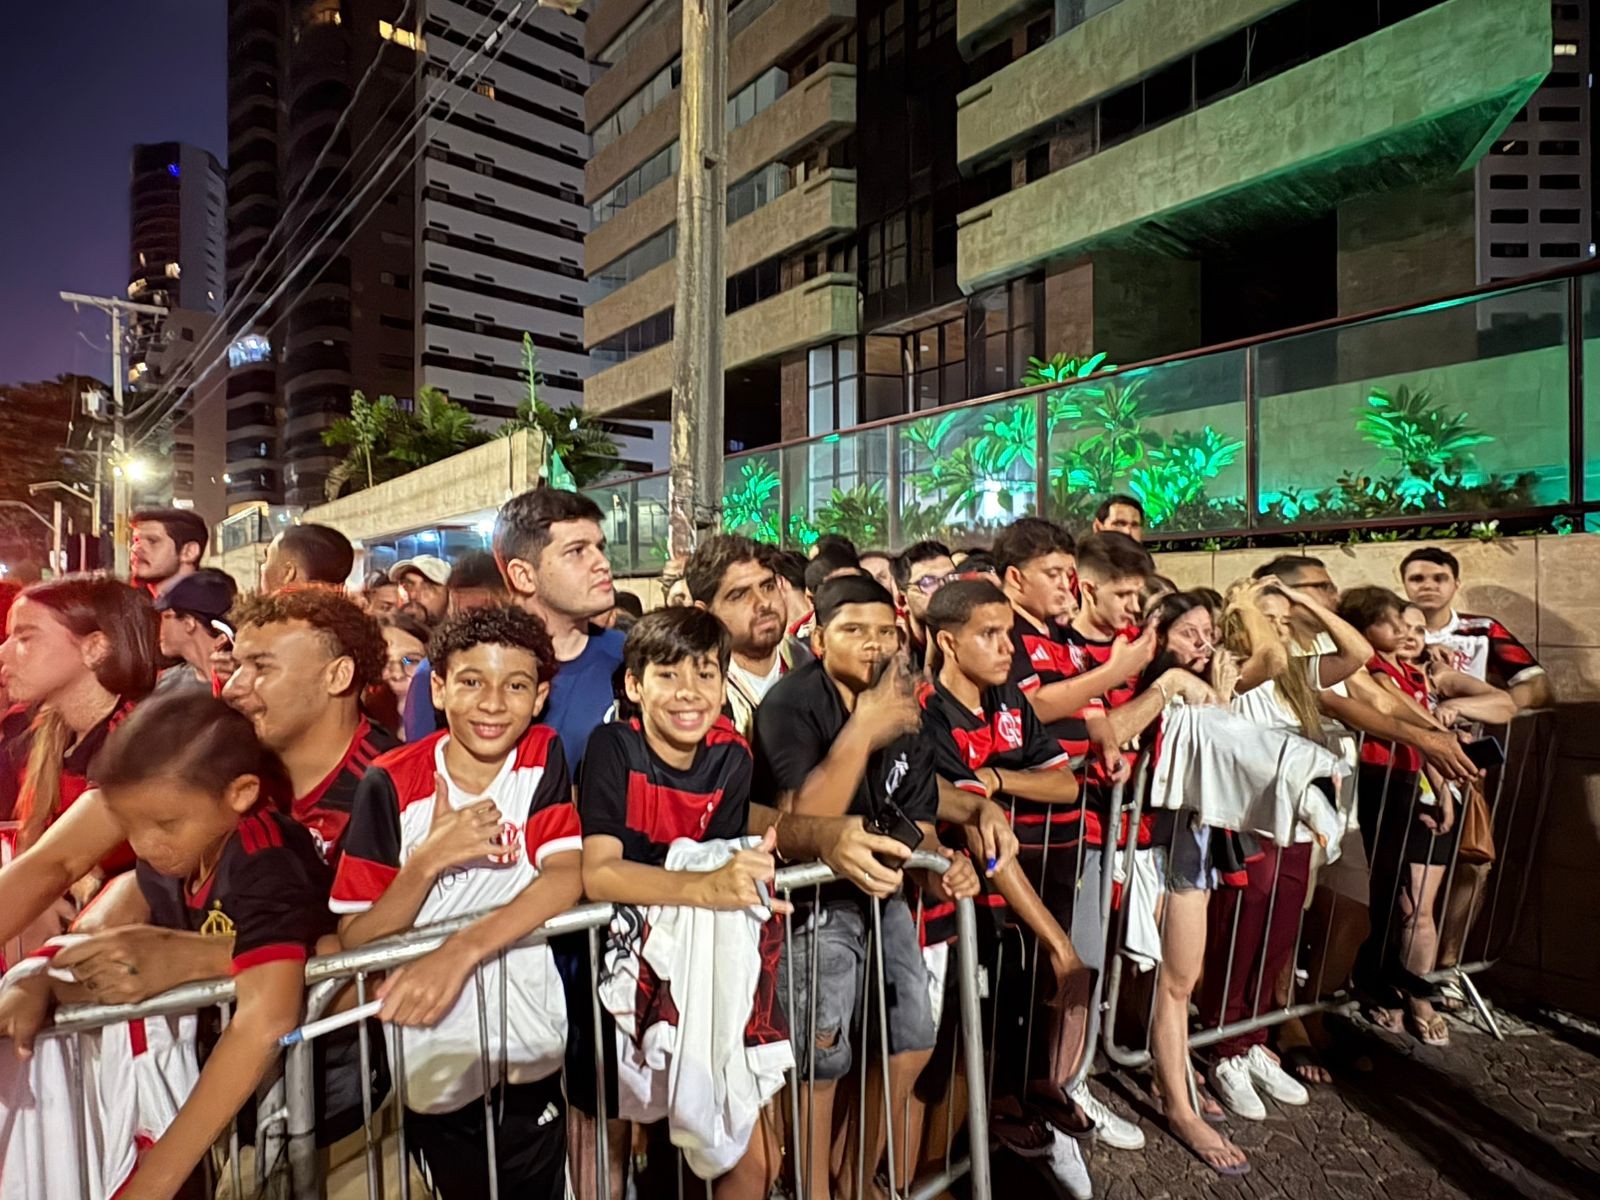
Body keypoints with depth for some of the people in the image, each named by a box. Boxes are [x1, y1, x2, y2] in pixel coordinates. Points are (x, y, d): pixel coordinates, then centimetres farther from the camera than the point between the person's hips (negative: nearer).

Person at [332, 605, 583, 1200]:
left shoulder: (543, 758, -9)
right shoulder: (391, 784, -12)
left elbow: (567, 877, -20)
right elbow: (355, 942, -10)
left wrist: (460, 951, -32)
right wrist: (428, 860, -27)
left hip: (532, 1055, 1)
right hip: (433, 1064, 0)